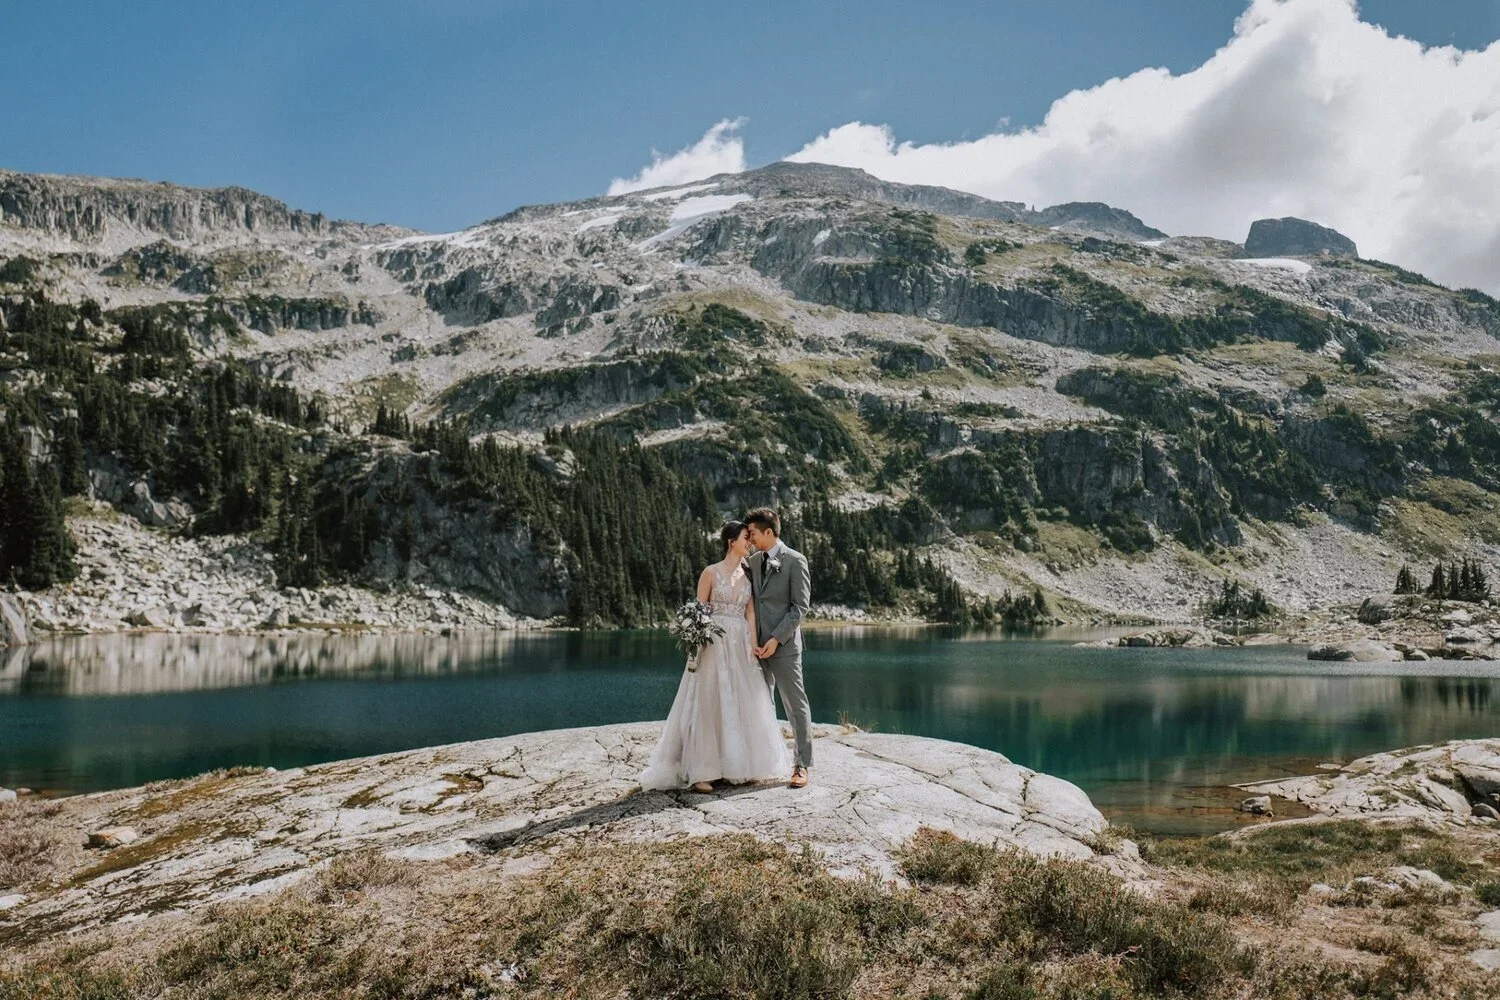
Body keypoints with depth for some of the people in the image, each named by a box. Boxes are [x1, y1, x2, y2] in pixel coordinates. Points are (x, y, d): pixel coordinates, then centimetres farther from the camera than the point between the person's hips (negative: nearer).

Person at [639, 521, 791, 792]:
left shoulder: (748, 575, 10)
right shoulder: (711, 573, -4)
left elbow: (750, 613, 4)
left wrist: (754, 646, -6)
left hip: (740, 645, 5)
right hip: (714, 644, -5)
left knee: (743, 704, 5)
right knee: (708, 704, -4)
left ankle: (739, 767, 16)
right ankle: (701, 771, 0)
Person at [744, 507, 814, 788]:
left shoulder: (795, 561, -6)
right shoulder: (752, 562, 13)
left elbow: (801, 606, -9)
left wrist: (776, 639, -15)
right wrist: (751, 639, 2)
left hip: (783, 646, -6)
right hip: (757, 645, 6)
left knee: (796, 705, -1)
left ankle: (802, 765, 4)